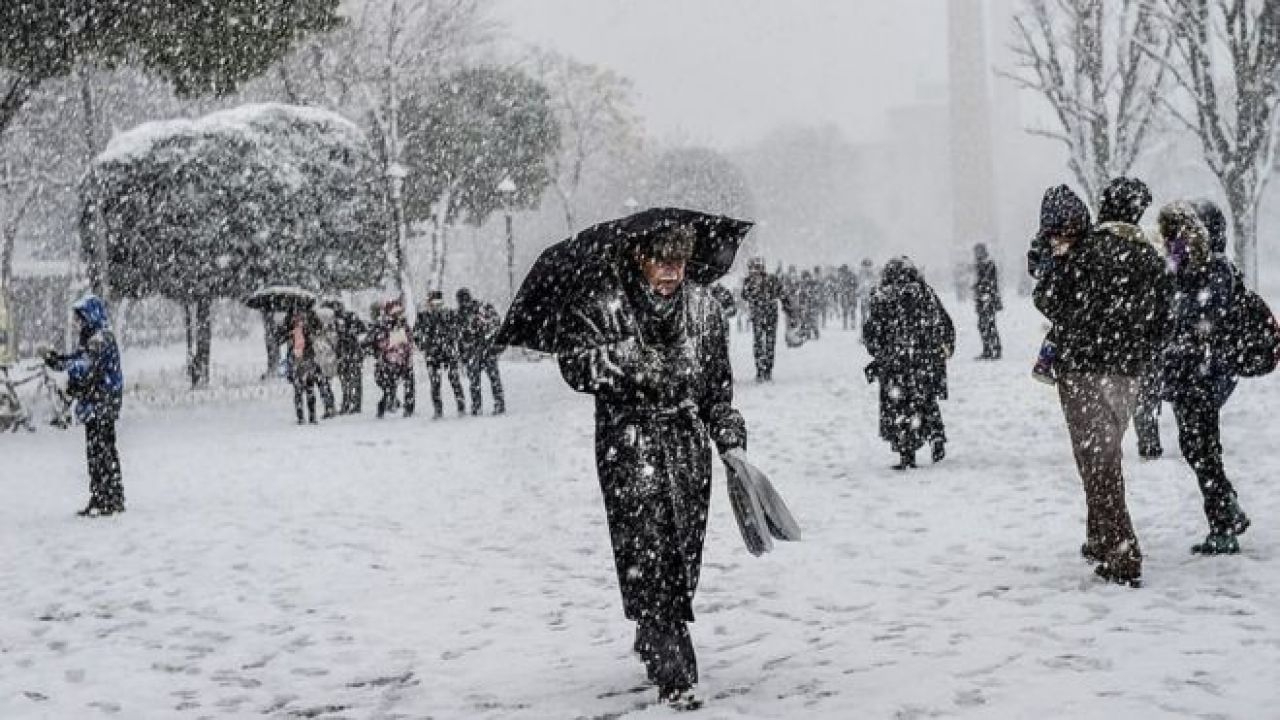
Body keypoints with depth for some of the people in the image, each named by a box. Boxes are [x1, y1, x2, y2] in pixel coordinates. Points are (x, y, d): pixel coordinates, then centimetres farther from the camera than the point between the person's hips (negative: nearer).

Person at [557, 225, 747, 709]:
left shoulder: (704, 308, 8)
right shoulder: (601, 305, -4)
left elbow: (719, 383, 14)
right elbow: (575, 364, -13)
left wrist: (731, 441, 8)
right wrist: (626, 358, -25)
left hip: (688, 446, 4)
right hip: (629, 446, -4)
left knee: (684, 552, 6)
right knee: (647, 551, -11)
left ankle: (652, 640, 31)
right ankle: (674, 675, -10)